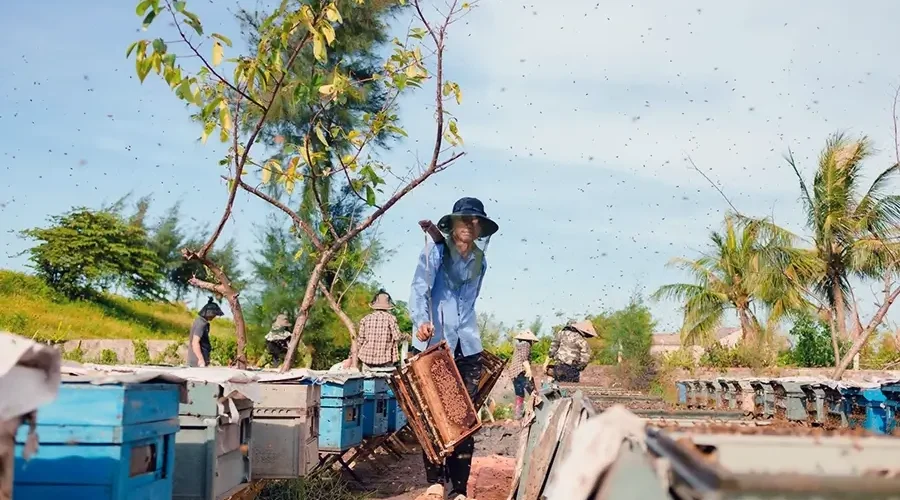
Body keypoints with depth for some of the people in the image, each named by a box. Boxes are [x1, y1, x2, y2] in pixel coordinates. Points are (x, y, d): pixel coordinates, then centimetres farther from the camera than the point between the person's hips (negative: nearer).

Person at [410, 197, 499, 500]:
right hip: (432, 343, -4)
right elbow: (419, 289, -20)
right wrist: (421, 322, -35)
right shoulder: (436, 252, -5)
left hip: (467, 348, 4)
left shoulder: (479, 262, 12)